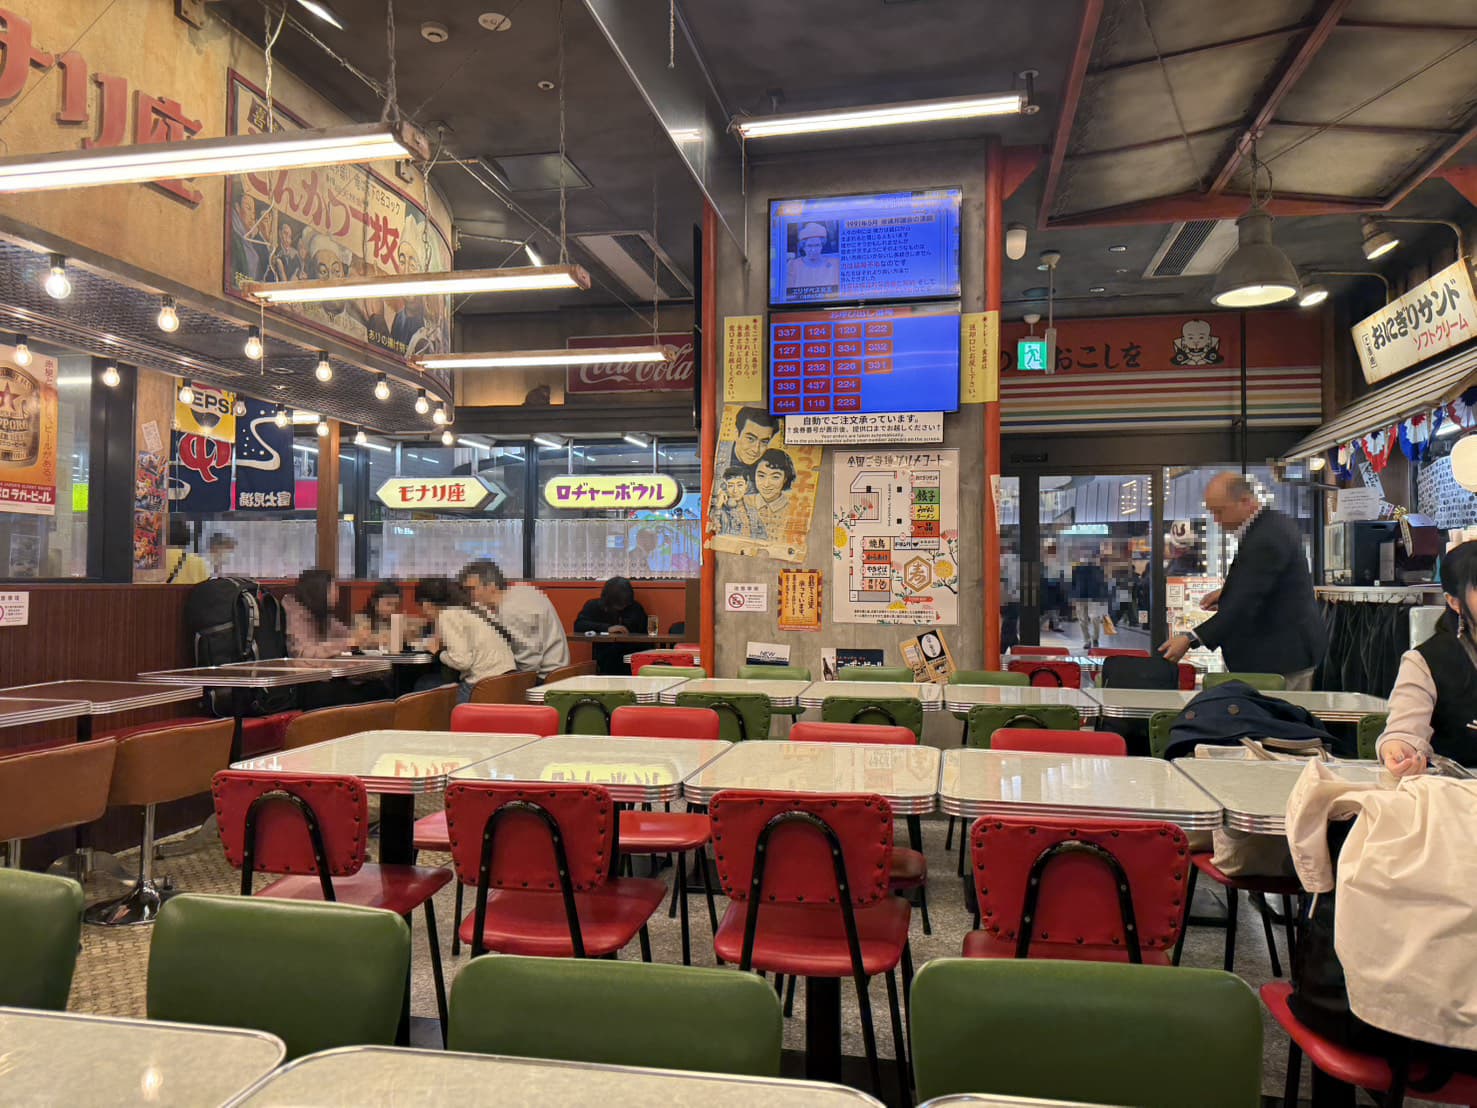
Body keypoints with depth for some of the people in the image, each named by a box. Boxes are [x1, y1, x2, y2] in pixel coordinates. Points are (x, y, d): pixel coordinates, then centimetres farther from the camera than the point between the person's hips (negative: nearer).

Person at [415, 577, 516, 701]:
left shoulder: (447, 615, -6)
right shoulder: (462, 611, 21)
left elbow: (461, 660, -16)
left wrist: (438, 652, 2)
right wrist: (442, 644, 19)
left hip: (485, 679, -9)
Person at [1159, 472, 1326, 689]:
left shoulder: (1265, 539, -24)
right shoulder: (1275, 523, 9)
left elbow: (1245, 603, -27)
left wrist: (1191, 639, -29)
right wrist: (1228, 593, 8)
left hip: (1280, 655, -11)